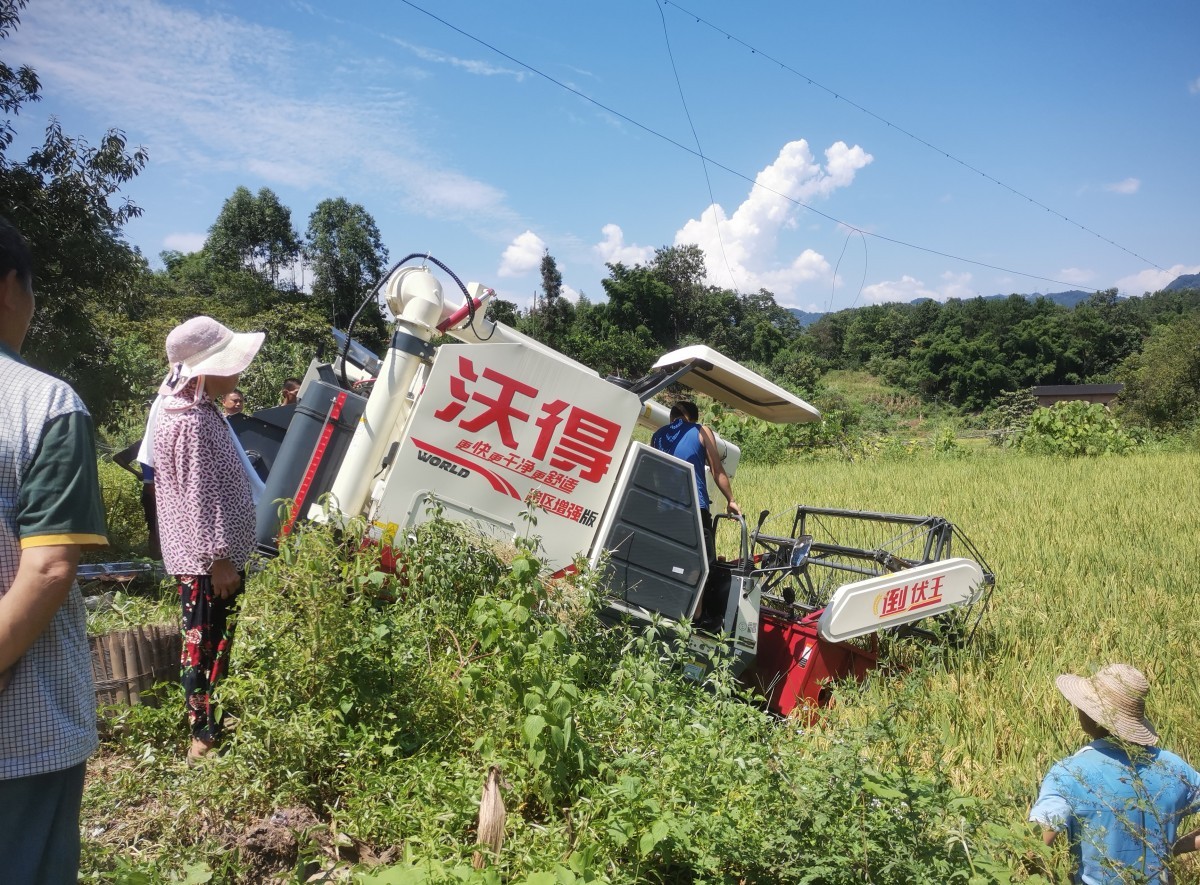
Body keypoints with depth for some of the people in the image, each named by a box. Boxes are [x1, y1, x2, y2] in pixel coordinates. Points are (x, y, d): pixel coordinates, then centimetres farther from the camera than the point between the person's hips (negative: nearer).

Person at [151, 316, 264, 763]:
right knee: (205, 643, 1)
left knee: (217, 641, 18)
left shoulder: (202, 410, 11)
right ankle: (205, 736, 13)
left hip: (214, 553, 10)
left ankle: (214, 725, 31)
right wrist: (218, 558, -21)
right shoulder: (191, 424, -21)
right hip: (206, 560, -10)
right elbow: (198, 498, -23)